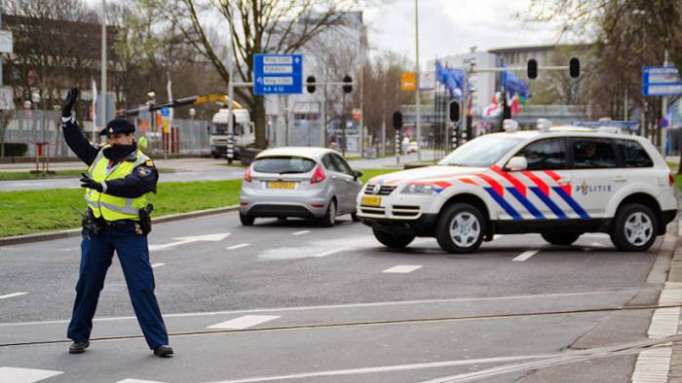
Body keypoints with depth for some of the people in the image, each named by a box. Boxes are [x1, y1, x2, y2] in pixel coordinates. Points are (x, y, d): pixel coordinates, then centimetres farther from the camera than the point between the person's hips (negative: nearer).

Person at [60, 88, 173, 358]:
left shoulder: (143, 165, -9)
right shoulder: (100, 156, 10)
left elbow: (132, 185, -28)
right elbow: (76, 142, 19)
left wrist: (102, 186, -41)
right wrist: (67, 114, 10)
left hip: (130, 233, -5)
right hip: (96, 231, 5)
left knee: (142, 287, -7)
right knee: (87, 285, 11)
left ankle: (158, 341, -4)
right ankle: (79, 336, 26)